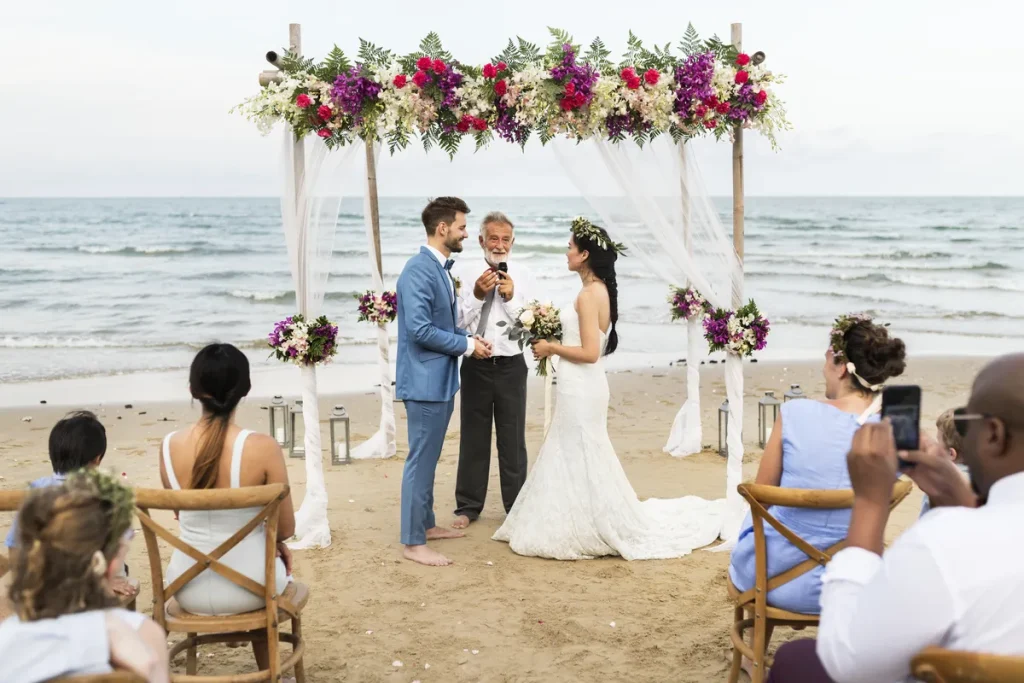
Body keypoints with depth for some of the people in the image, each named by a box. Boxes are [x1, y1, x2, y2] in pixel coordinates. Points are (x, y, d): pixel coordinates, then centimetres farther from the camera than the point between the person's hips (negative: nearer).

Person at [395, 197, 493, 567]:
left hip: (441, 379, 10)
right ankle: (413, 542, 6)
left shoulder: (441, 268, 11)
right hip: (425, 380, -10)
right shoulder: (419, 270, -19)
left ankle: (426, 524, 31)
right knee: (421, 460, -3)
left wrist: (469, 338, 5)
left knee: (429, 458, 19)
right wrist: (467, 345, -14)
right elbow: (420, 329, -24)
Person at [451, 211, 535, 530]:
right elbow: (458, 321, -7)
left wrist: (511, 298, -19)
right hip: (476, 365, 0)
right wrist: (477, 294, -21)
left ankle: (516, 506, 24)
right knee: (473, 437, 11)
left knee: (513, 440, 10)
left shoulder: (523, 276, -2)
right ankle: (468, 505, 26)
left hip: (511, 366, 0)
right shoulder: (466, 274, -3)